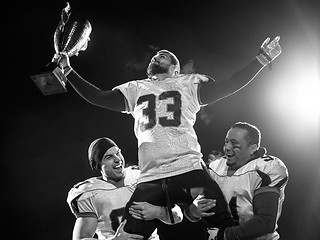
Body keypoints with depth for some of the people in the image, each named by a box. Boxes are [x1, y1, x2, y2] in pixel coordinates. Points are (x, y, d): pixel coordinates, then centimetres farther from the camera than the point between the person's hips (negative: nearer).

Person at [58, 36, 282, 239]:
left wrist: (261, 59, 0)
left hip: (189, 172, -2)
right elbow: (99, 97, 18)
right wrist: (68, 71, 15)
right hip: (150, 180, 2)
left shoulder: (188, 83, 15)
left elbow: (226, 87, 6)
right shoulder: (135, 89, 23)